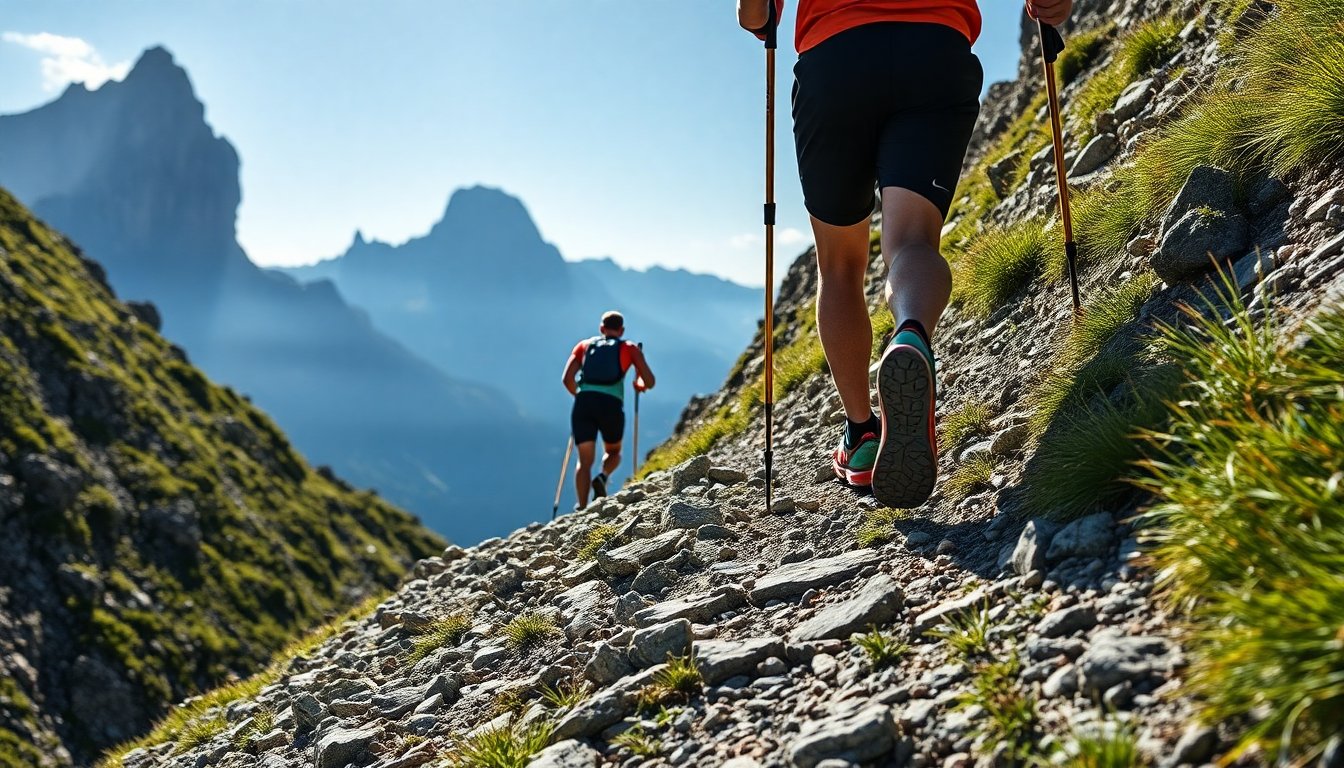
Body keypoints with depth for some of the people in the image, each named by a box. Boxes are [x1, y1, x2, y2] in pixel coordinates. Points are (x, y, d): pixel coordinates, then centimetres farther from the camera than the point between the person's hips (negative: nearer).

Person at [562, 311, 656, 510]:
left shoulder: (584, 345, 23)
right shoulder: (630, 349, 19)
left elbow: (568, 379, 12)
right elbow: (649, 381, 10)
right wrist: (639, 385, 32)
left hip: (584, 403, 1)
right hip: (611, 404, -1)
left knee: (585, 461, 4)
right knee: (613, 451, 22)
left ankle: (582, 509, -13)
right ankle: (602, 477, -9)